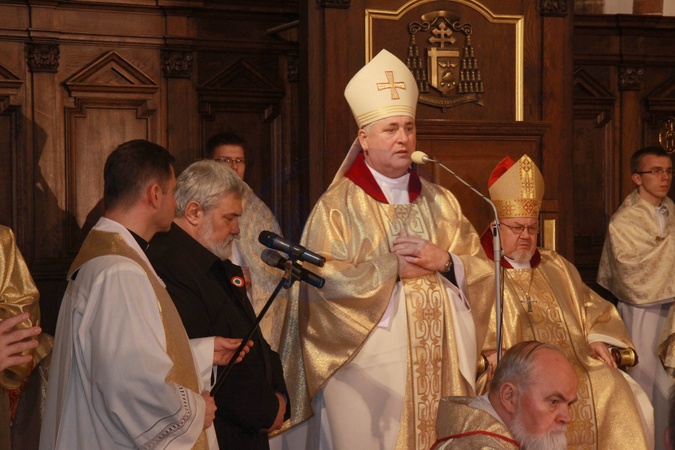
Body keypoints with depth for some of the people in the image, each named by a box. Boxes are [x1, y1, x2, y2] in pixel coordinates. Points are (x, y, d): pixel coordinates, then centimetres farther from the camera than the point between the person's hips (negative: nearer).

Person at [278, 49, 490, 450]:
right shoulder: (337, 206, -2)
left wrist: (444, 261, -12)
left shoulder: (441, 202, 13)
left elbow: (480, 266, 8)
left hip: (440, 367, 4)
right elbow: (324, 281, -13)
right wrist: (394, 268, -12)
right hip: (370, 370, -4)